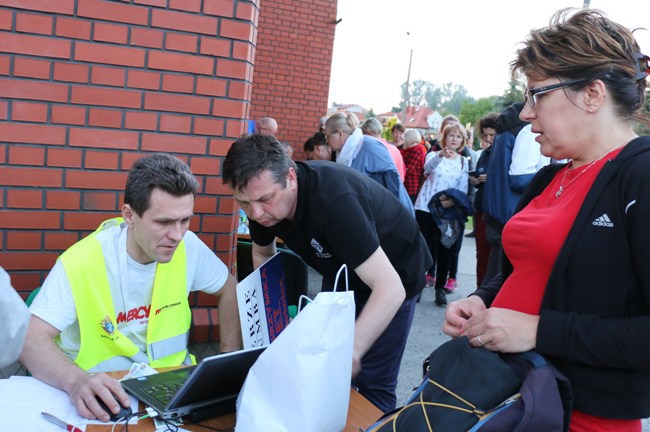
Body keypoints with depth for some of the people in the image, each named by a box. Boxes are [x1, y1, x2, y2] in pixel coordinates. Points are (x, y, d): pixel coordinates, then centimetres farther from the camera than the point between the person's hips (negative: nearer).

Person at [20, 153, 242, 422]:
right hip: (105, 392, -3)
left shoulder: (188, 247, -7)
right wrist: (77, 381, -42)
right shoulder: (82, 262, -18)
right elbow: (32, 339, -22)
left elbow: (228, 289, 8)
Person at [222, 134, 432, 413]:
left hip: (393, 271, -6)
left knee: (372, 381, -3)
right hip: (341, 269, 6)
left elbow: (390, 288, -43)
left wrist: (350, 353, -50)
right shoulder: (263, 195, -17)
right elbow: (262, 253, 5)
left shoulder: (333, 199, -39)